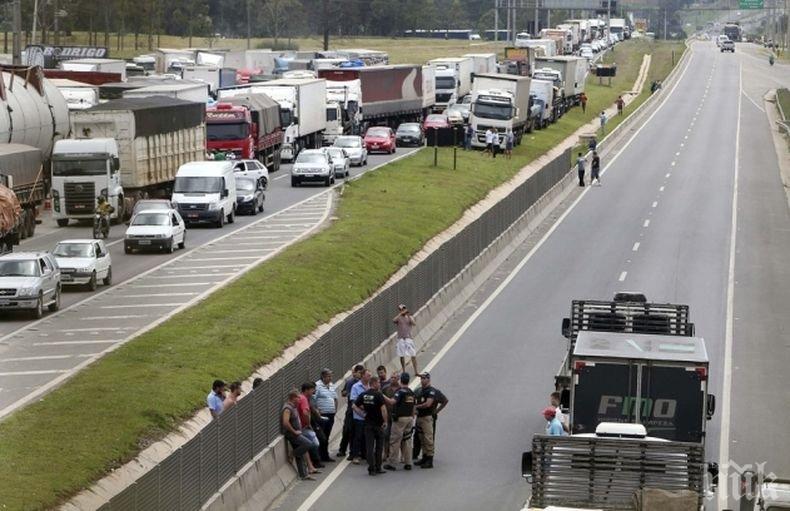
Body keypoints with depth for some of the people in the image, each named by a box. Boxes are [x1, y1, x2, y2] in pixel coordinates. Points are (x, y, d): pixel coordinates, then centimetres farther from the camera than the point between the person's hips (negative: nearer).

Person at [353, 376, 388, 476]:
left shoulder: (363, 395, 3)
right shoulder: (378, 395, -12)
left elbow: (354, 406, 1)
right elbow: (383, 409, -21)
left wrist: (362, 414, 5)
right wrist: (385, 421, -13)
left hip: (368, 423, 3)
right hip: (378, 424, -3)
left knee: (369, 446, 3)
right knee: (379, 446, 9)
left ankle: (371, 469, -1)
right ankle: (378, 468, 12)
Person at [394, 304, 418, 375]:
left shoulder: (409, 317, 9)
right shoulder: (398, 318, 5)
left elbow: (414, 323, -10)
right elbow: (394, 320, -18)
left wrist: (408, 316, -15)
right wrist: (400, 314, -18)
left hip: (409, 338, 0)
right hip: (401, 339, 0)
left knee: (413, 356, -4)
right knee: (401, 356, 3)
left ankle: (416, 371, 2)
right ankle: (403, 372, 15)